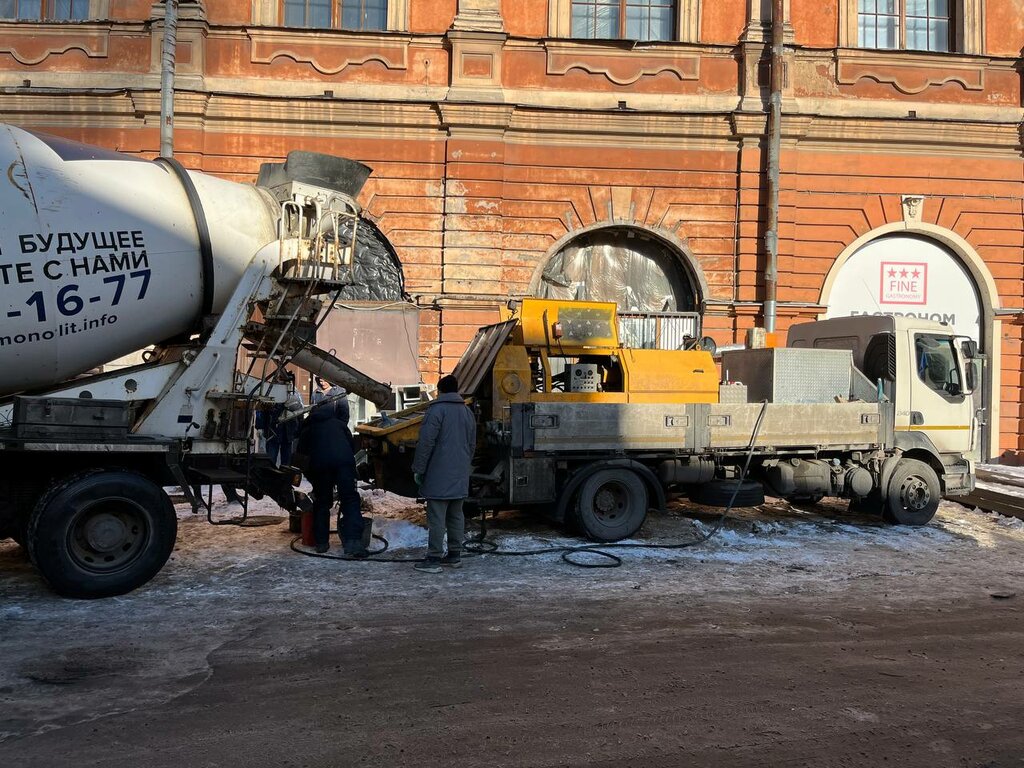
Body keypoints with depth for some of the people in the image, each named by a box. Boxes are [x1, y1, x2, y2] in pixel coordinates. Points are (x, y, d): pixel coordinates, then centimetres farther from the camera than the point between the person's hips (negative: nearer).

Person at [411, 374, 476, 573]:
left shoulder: (437, 410, -11)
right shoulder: (467, 412, 14)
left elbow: (426, 443, -15)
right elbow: (472, 444, 20)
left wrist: (418, 469, -8)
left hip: (438, 476, -7)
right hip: (460, 477, 7)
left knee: (436, 518, -6)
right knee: (456, 515, 14)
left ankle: (434, 559, -5)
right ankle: (455, 555, 19)